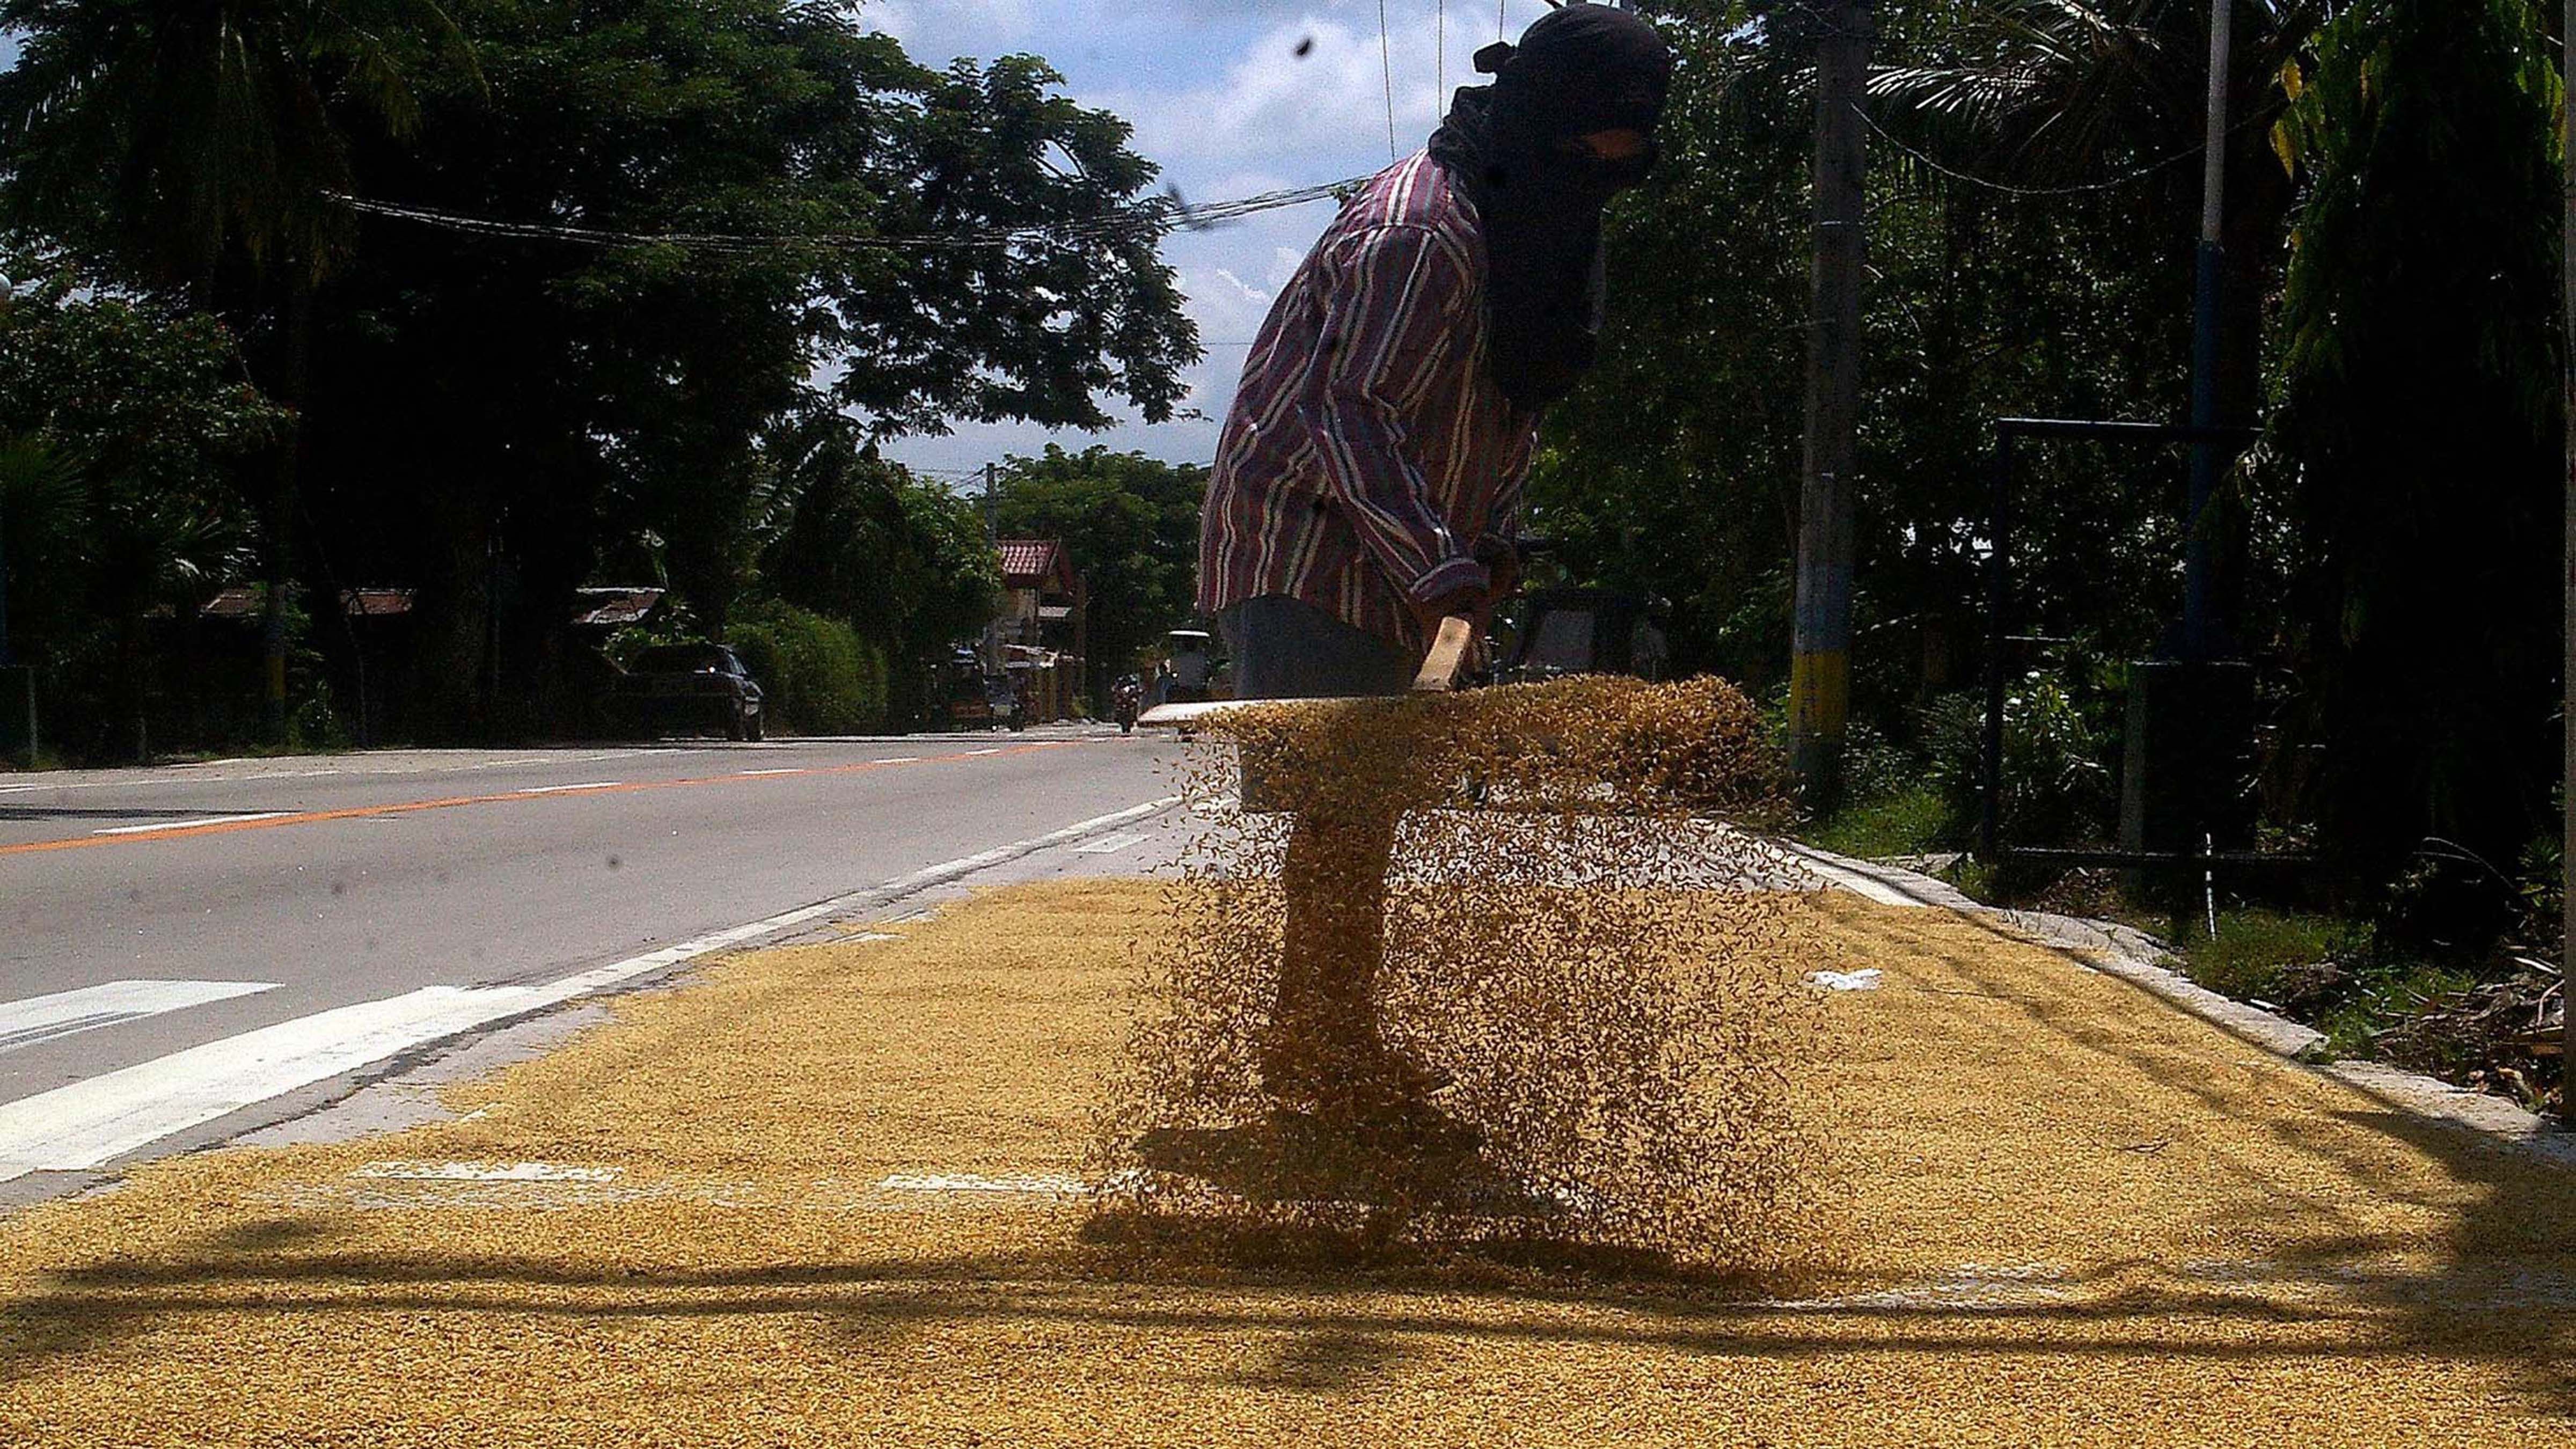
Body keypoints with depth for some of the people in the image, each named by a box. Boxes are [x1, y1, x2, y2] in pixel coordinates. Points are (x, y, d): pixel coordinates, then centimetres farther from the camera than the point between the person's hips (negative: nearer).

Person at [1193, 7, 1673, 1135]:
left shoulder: (1530, 233, 12)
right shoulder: (1419, 234, -21)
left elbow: (1506, 408, 20)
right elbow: (1355, 417, -25)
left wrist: (1491, 543, 7)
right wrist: (1442, 567, -32)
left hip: (1387, 567, 10)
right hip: (1305, 551, -10)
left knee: (1357, 810, 11)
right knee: (1342, 802, -13)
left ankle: (1332, 1043, 18)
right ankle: (1316, 1049, -10)